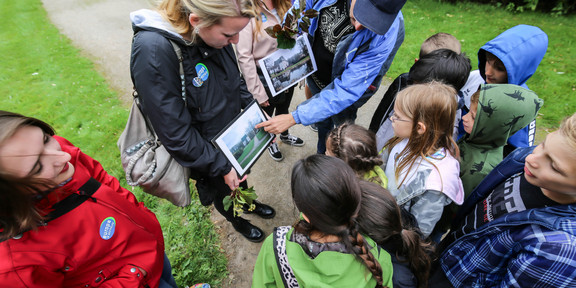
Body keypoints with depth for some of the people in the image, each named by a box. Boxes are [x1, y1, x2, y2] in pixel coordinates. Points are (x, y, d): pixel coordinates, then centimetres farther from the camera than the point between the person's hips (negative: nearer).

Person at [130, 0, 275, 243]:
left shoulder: (216, 36, -14)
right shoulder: (152, 51, -35)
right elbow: (176, 134, -29)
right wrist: (221, 167, -21)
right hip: (209, 151, -5)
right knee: (223, 190, 25)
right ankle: (237, 221, 58)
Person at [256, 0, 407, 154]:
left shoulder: (385, 37, -38)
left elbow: (346, 90, -38)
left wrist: (293, 118, -41)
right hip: (315, 75, 4)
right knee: (322, 123, 27)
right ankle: (321, 155, 56)